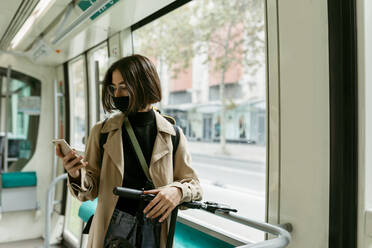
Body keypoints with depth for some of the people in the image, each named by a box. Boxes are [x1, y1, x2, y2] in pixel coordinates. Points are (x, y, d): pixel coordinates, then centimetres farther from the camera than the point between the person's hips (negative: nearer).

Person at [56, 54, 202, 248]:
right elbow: (91, 191, 2)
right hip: (113, 230, 1)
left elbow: (194, 185, 3)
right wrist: (77, 175, -19)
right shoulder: (101, 132, 1)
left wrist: (178, 191, -18)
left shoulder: (172, 135, -1)